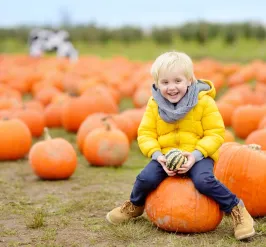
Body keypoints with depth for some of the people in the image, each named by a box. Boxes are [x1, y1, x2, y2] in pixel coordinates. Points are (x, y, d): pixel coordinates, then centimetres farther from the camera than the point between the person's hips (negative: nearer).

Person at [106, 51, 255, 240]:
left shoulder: (204, 101, -11)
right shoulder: (154, 104, -3)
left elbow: (215, 133, -10)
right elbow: (146, 133, -1)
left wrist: (196, 154, -24)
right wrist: (157, 155, -19)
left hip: (198, 155, -3)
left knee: (204, 180, -31)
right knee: (146, 178, -20)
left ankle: (236, 208, -9)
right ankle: (135, 206, 14)